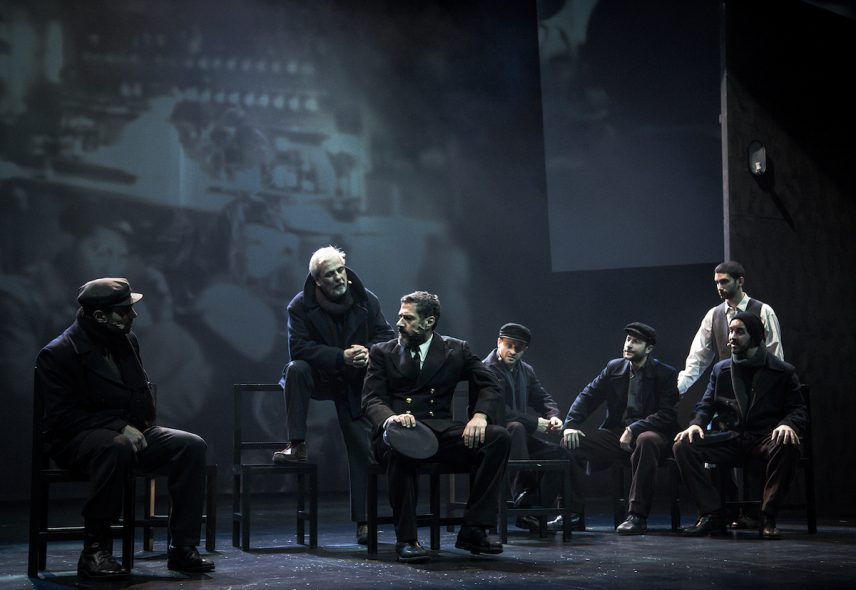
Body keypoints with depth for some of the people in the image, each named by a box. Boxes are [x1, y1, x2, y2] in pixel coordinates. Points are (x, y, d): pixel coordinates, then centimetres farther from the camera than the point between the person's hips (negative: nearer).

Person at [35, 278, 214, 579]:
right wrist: (119, 427, -23)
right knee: (117, 448, -41)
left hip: (132, 432, 7)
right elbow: (61, 417, -16)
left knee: (192, 446, -16)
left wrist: (141, 425, 5)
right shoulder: (57, 354, -9)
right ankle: (95, 551, -29)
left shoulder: (127, 341, 13)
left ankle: (183, 549, -15)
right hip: (77, 439, -7)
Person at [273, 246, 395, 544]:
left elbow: (387, 336, -2)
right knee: (296, 369, -34)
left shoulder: (366, 300, -5)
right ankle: (296, 445, -27)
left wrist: (369, 352, -25)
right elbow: (299, 347, -21)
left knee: (363, 448, -3)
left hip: (355, 384, 1)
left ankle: (363, 519, 7)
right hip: (319, 376, -1)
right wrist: (341, 357, -30)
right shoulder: (301, 305, -12)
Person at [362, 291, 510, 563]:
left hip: (441, 431, 2)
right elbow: (372, 399, 1)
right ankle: (406, 538, -29)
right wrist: (390, 418, -23)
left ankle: (473, 530, -21)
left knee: (498, 436, -24)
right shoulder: (382, 352, 13)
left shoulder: (457, 350, 15)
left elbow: (490, 387, 7)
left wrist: (480, 416, -15)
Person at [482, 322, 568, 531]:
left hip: (517, 435, 8)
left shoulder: (526, 370, 14)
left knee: (560, 453, -8)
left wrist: (553, 416, -11)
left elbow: (543, 398, 14)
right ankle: (523, 489, -34)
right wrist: (535, 423, -22)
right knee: (516, 427, -37)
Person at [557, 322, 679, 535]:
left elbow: (667, 415, -12)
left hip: (648, 432, -4)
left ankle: (637, 516, -37)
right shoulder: (614, 368, 10)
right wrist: (570, 424, -11)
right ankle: (572, 510, -11)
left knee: (646, 441, -40)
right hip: (615, 434, 4)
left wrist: (634, 429, -24)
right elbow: (587, 396, 7)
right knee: (570, 443, -17)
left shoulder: (665, 374, -3)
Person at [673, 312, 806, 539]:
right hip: (728, 437, 3)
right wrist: (696, 424, -10)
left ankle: (767, 518, -24)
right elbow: (706, 405, 13)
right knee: (683, 445, -22)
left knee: (788, 447, -38)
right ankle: (711, 513, -16)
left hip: (765, 437, -3)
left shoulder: (782, 372, 7)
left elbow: (798, 409, 4)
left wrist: (788, 425, -20)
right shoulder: (721, 370, 16)